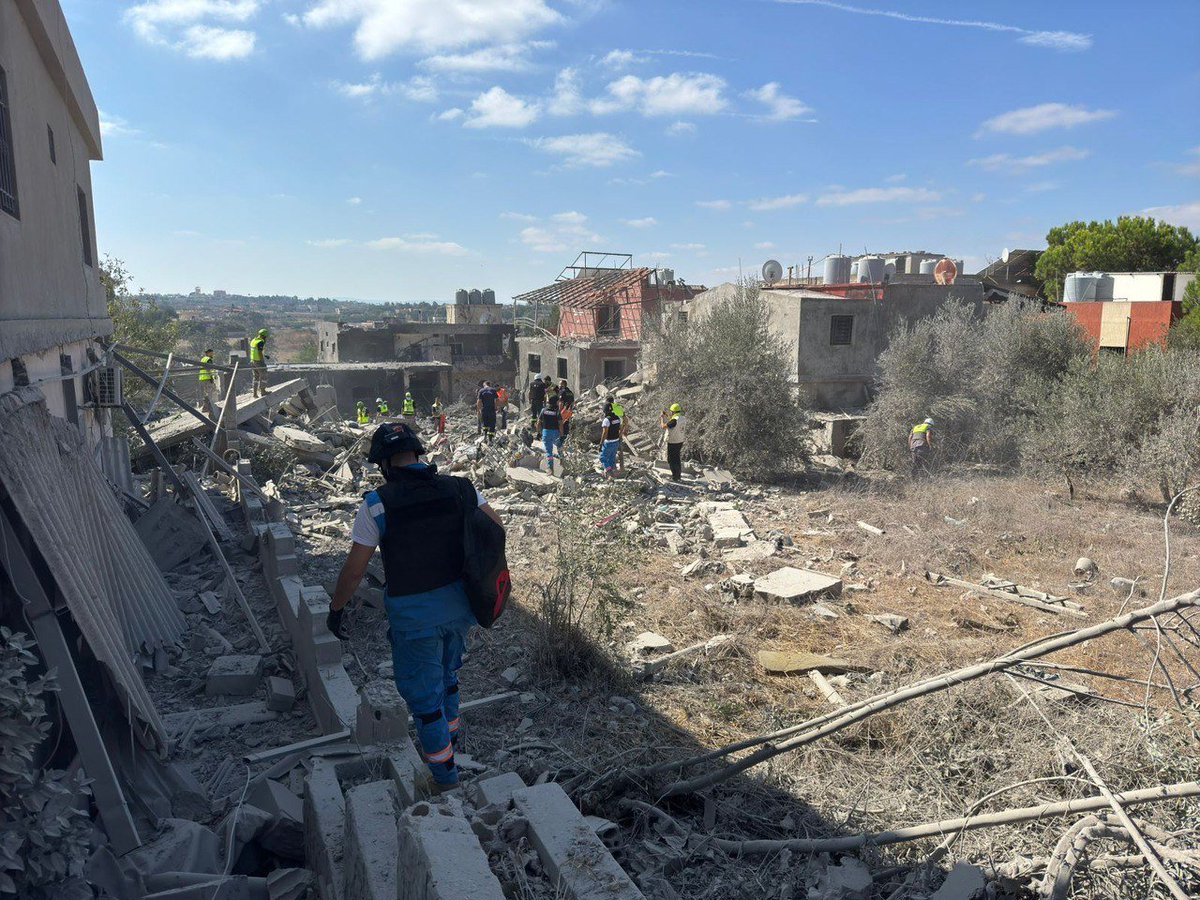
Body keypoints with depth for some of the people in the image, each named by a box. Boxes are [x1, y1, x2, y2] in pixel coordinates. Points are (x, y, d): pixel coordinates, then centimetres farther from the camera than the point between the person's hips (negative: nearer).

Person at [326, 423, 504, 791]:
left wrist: (335, 610, 5)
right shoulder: (458, 488, -4)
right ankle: (447, 742, 48)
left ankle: (444, 774, 29)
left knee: (422, 692, 15)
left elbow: (354, 570, -11)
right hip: (458, 603, 5)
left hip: (413, 613, -4)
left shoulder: (376, 503, -15)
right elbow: (496, 527, 2)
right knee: (447, 675, 28)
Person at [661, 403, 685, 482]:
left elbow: (663, 426, -21)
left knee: (671, 460, 5)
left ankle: (675, 477, 9)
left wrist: (663, 417, -6)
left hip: (673, 443, -9)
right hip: (680, 441, 9)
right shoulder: (682, 418, 1)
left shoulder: (674, 420, -26)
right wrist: (668, 415, 17)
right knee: (677, 459, 21)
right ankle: (678, 475, 32)